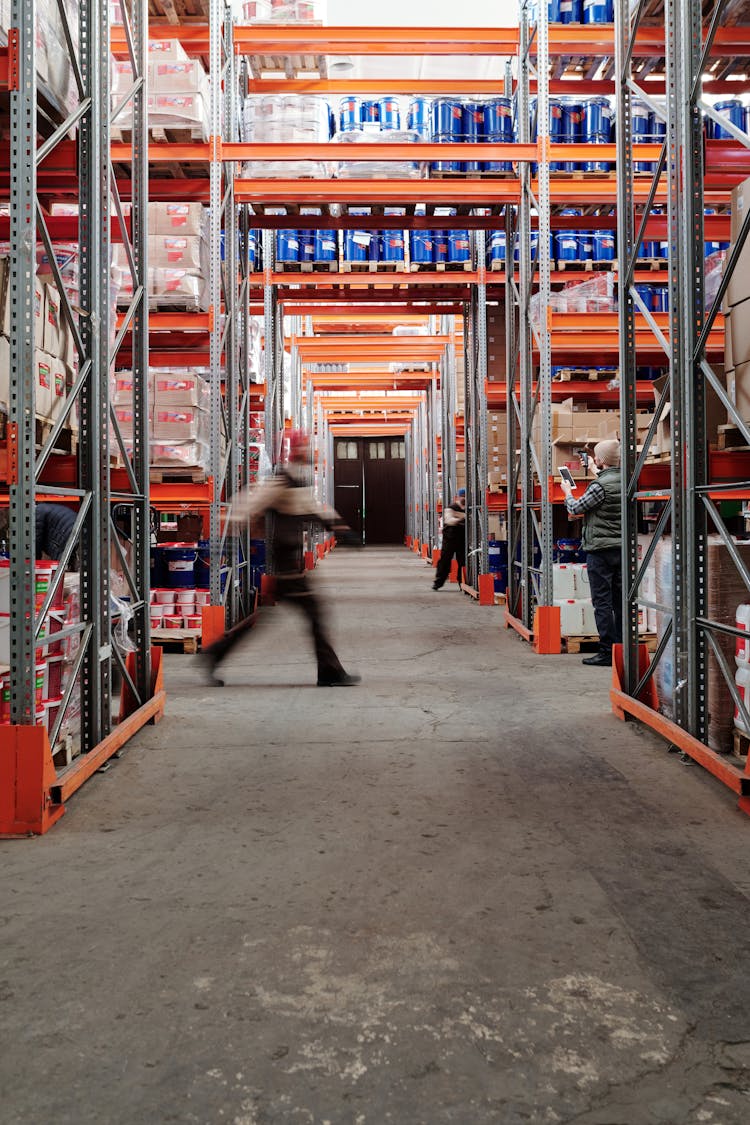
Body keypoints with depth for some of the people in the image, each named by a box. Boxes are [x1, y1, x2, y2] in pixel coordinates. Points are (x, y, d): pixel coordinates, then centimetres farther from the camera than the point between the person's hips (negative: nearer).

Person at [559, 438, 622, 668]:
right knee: (620, 601, 10)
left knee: (602, 602, -3)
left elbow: (576, 508, -7)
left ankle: (607, 651, -2)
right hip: (621, 548, 7)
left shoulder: (600, 485, -16)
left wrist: (567, 493, 12)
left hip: (600, 549, -7)